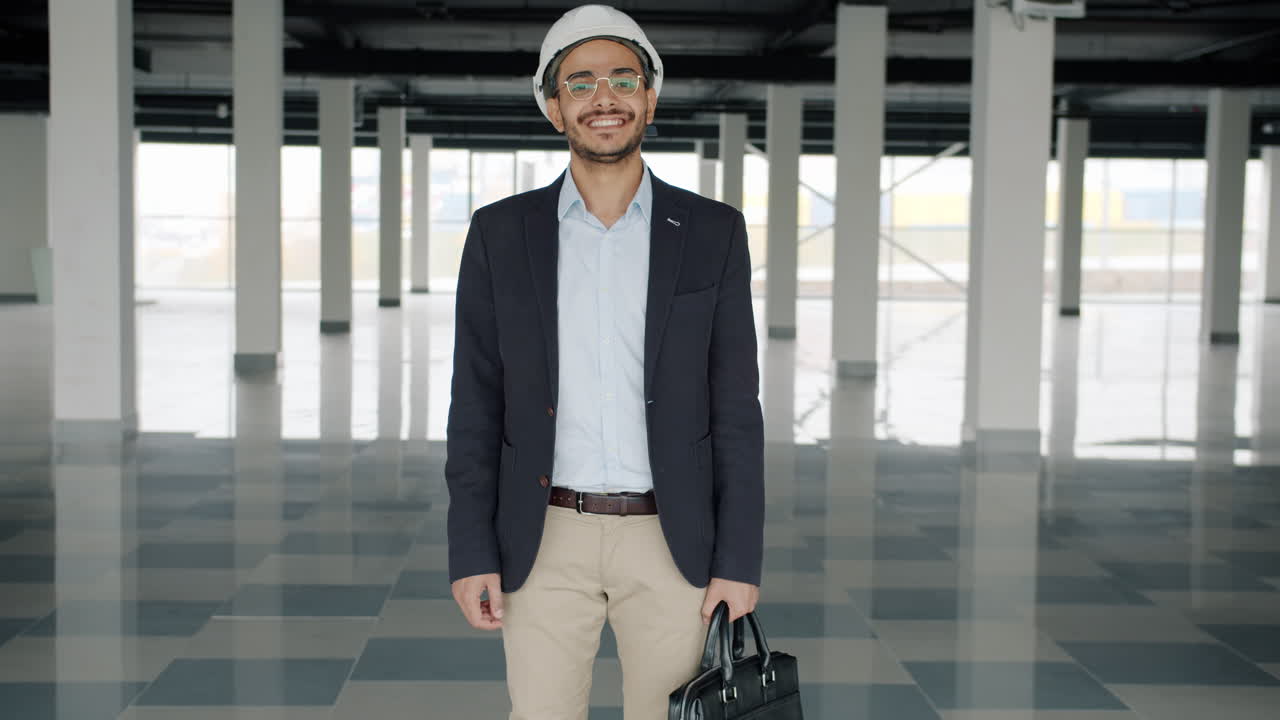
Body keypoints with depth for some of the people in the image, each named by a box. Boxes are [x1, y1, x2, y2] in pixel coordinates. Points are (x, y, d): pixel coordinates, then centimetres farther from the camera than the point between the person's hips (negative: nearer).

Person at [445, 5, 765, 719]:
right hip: (546, 540, 1)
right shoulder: (501, 233, 3)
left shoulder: (713, 232, 1)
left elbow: (737, 410, 1)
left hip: (672, 540, 0)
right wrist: (472, 552, -2)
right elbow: (476, 406, 4)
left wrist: (740, 562, -4)